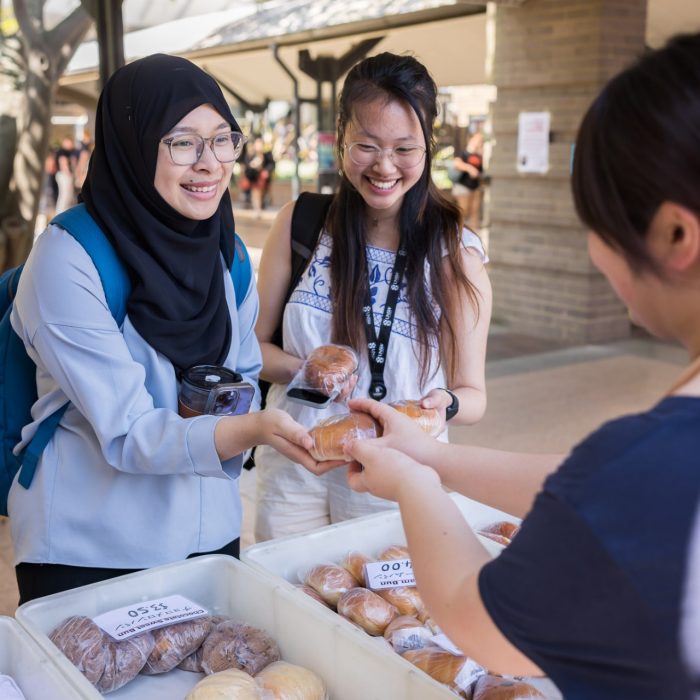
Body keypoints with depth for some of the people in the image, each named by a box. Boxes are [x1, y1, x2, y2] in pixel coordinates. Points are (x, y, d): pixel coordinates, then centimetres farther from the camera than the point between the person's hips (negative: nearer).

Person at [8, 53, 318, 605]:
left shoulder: (227, 252, 1)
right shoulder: (68, 259, -19)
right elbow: (126, 432, -22)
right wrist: (252, 430, -37)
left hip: (211, 535, 6)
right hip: (89, 554, -5)